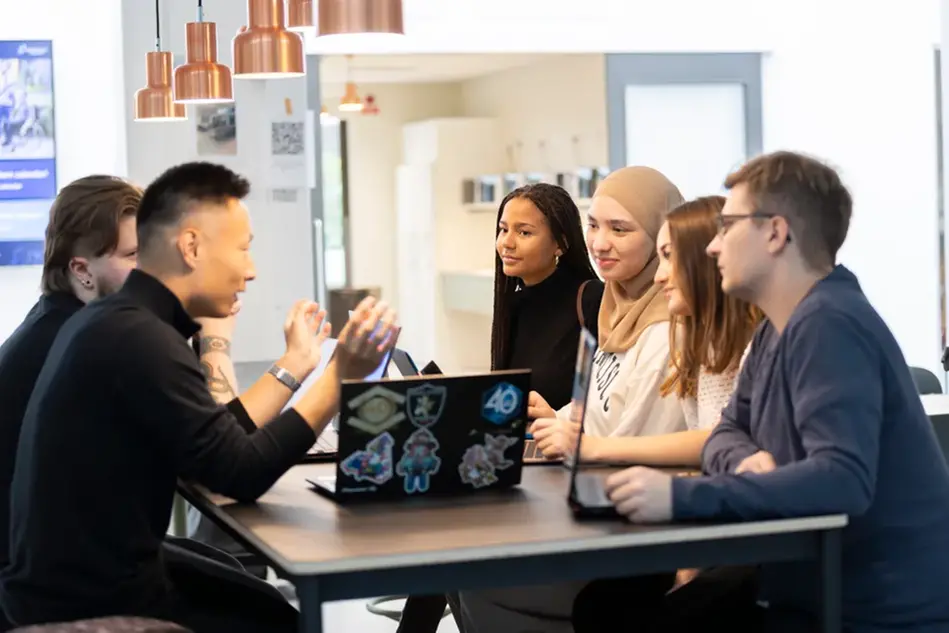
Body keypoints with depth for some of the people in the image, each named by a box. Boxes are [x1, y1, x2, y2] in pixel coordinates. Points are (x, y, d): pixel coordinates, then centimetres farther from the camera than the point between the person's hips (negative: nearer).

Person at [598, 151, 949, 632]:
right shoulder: (778, 328, 11)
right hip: (823, 590, 8)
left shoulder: (827, 324, -20)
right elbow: (727, 434, 16)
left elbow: (842, 479, -31)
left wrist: (683, 496, -35)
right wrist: (748, 460, -8)